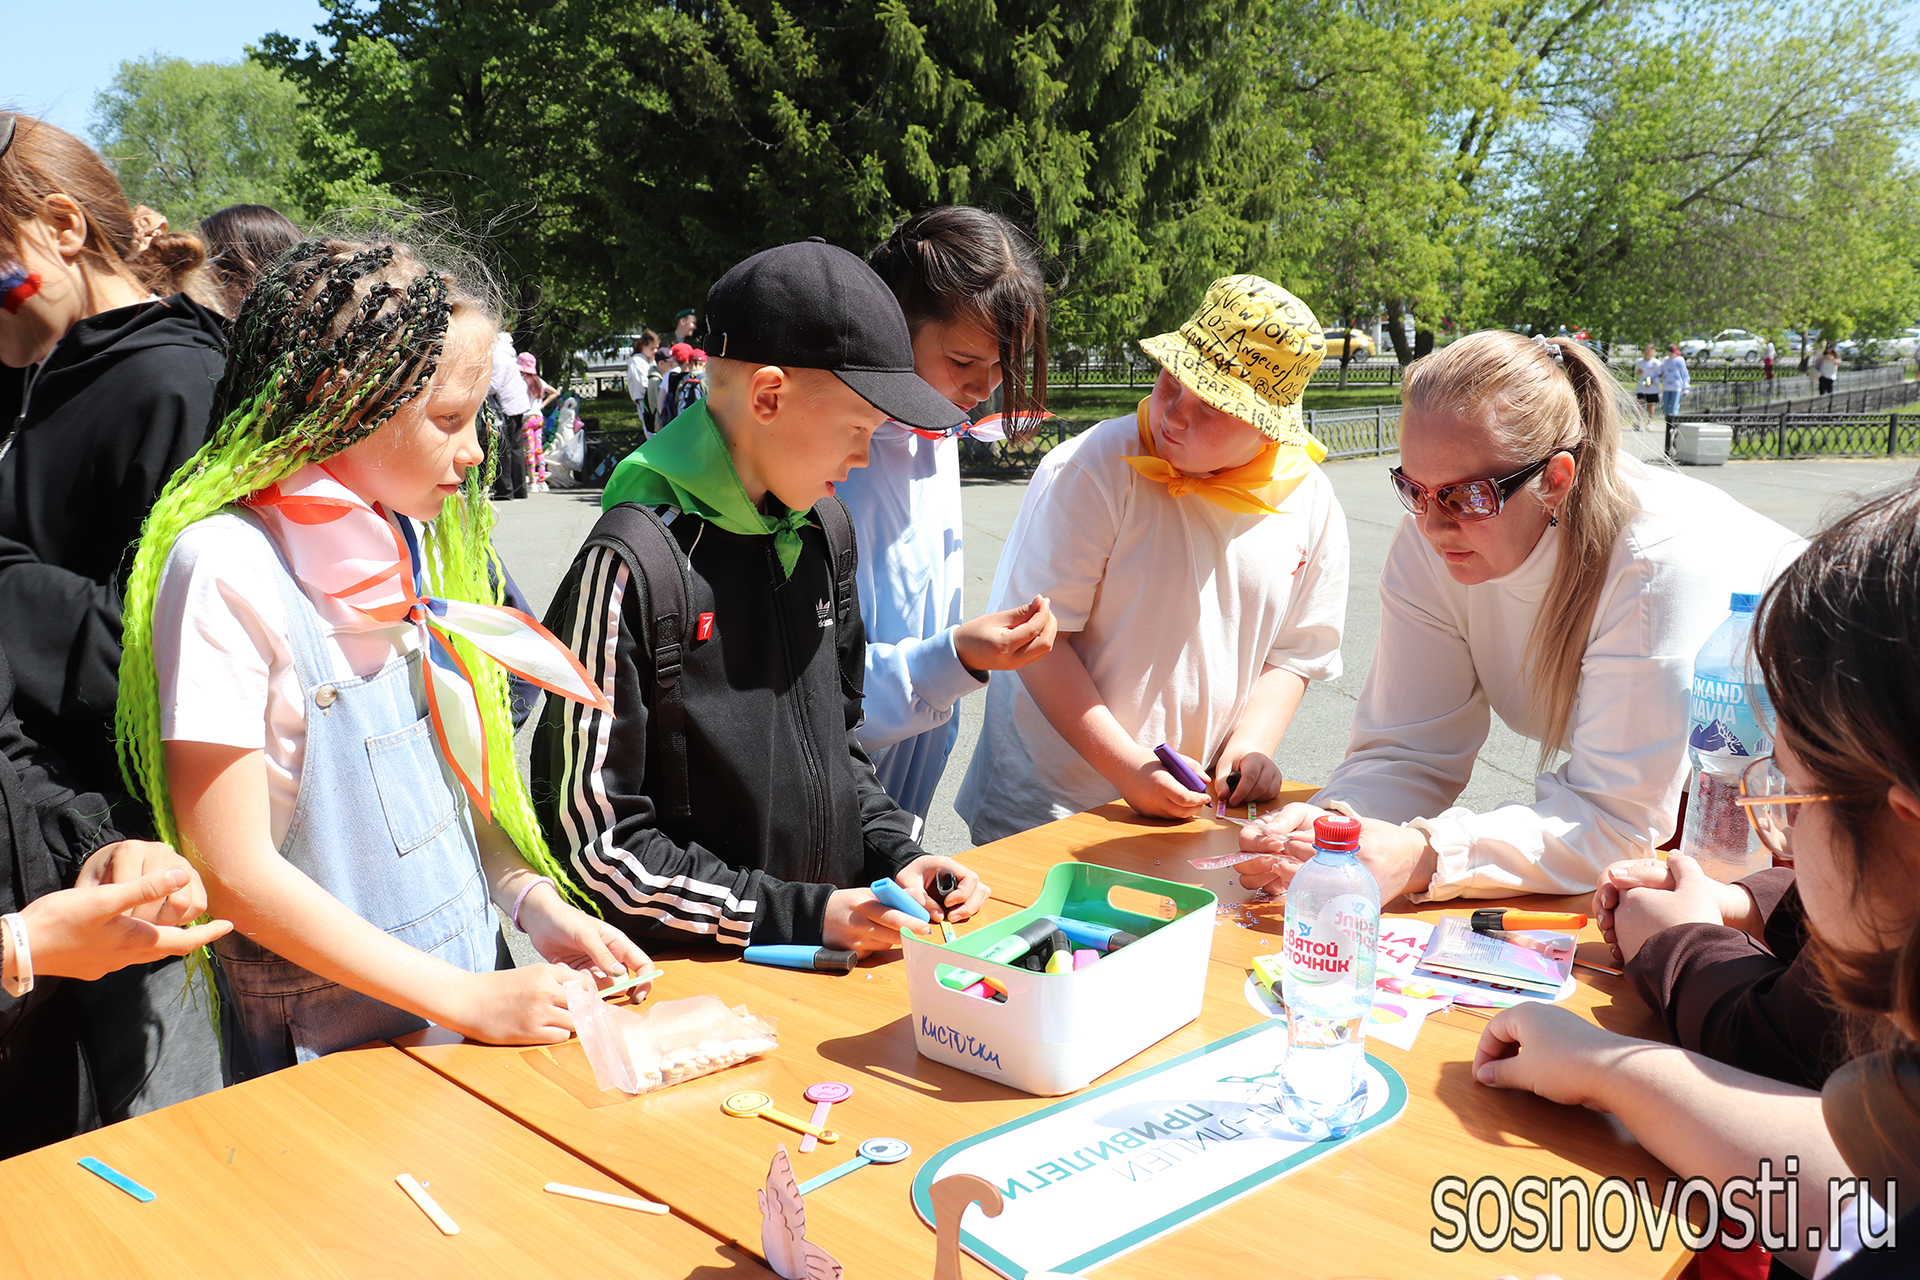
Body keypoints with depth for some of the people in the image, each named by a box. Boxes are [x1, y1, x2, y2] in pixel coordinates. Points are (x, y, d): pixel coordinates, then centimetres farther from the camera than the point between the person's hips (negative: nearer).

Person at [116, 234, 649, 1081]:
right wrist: (464, 998, -20)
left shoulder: (409, 544, 5)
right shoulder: (226, 568, -18)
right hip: (330, 1054, -6)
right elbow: (234, 874, -20)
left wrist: (534, 901, -4)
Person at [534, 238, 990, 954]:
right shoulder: (633, 564, -17)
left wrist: (894, 853, 3)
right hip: (690, 982, -5)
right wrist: (802, 915, -16)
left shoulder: (825, 531, 8)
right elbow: (595, 837, -15)